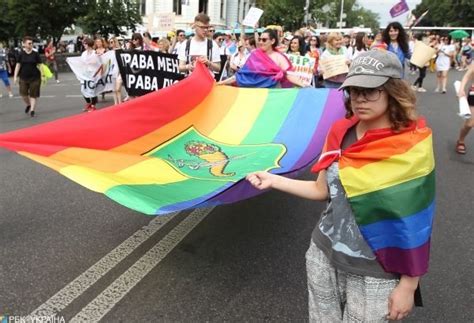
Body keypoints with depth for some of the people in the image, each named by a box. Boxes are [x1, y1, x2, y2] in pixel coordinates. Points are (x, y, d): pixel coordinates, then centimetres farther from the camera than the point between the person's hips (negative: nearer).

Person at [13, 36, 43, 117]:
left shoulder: (35, 54, -2)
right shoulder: (21, 54, 1)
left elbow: (39, 65, 1)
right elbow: (18, 65, 4)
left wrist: (42, 75, -5)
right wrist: (15, 76, -1)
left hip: (35, 77, -1)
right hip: (24, 77, 1)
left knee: (33, 94, 1)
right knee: (23, 94, 0)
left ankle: (32, 110, 9)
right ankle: (28, 105, 28)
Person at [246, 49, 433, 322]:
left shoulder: (412, 147, -19)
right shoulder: (341, 133, -5)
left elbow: (417, 220, -13)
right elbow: (321, 190, 3)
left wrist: (409, 285, -8)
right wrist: (272, 180, -4)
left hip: (374, 274, -4)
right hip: (323, 255, 5)